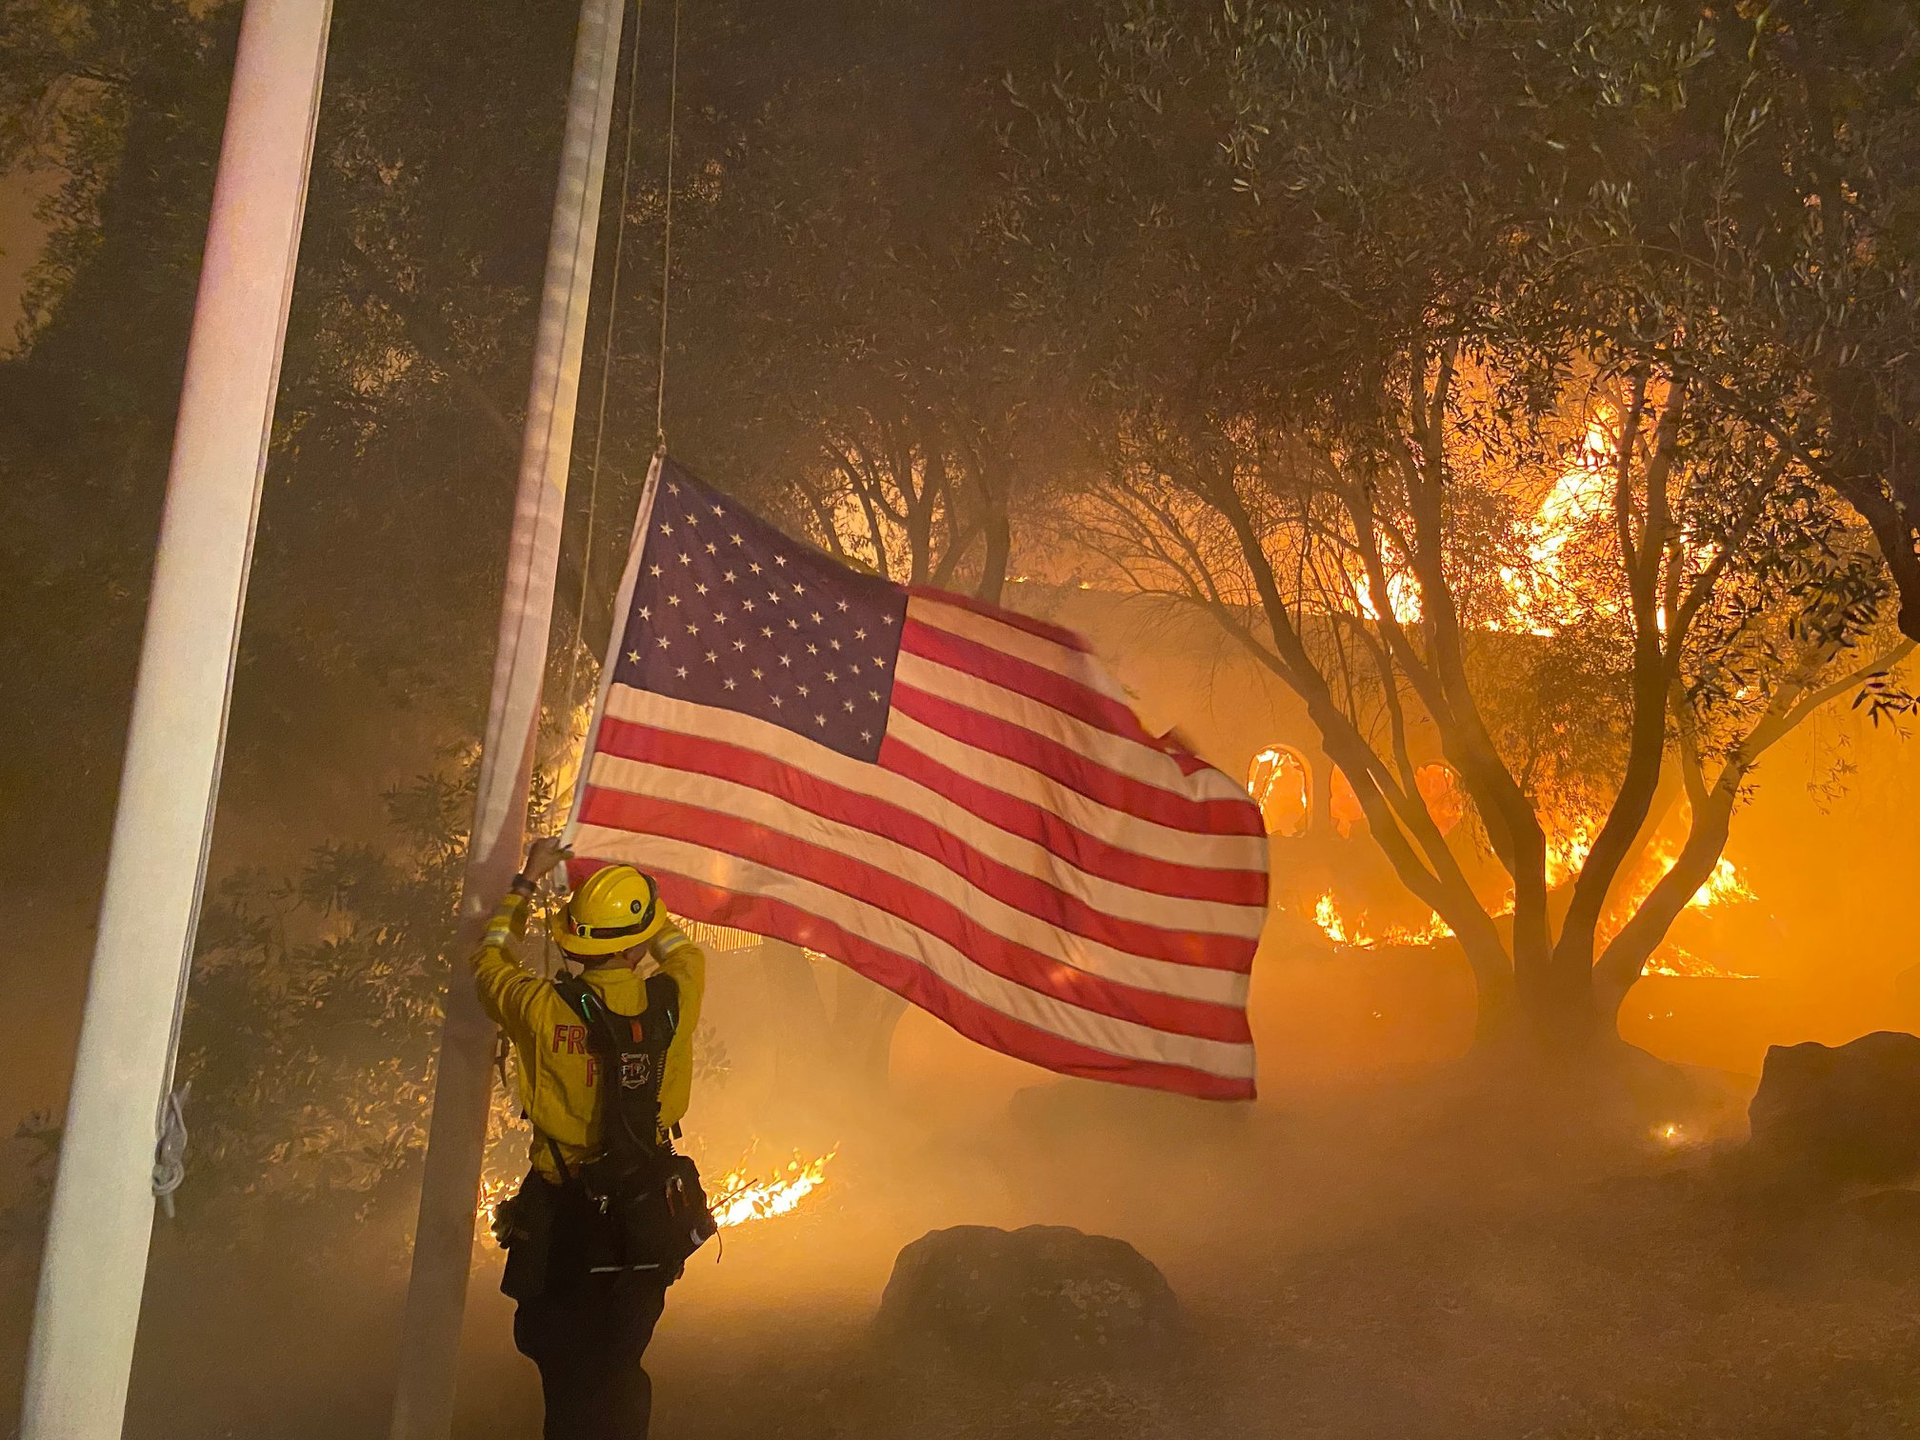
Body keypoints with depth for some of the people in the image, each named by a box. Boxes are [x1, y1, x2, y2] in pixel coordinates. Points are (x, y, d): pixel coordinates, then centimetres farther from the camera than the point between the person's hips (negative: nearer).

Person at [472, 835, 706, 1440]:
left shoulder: (542, 1009, -22)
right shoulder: (672, 1004, -20)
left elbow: (490, 961, 1)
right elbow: (686, 953, 6)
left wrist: (525, 882, 11)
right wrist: (633, 894, 13)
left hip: (558, 1211, -1)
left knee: (556, 1351, 21)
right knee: (616, 1365, 20)